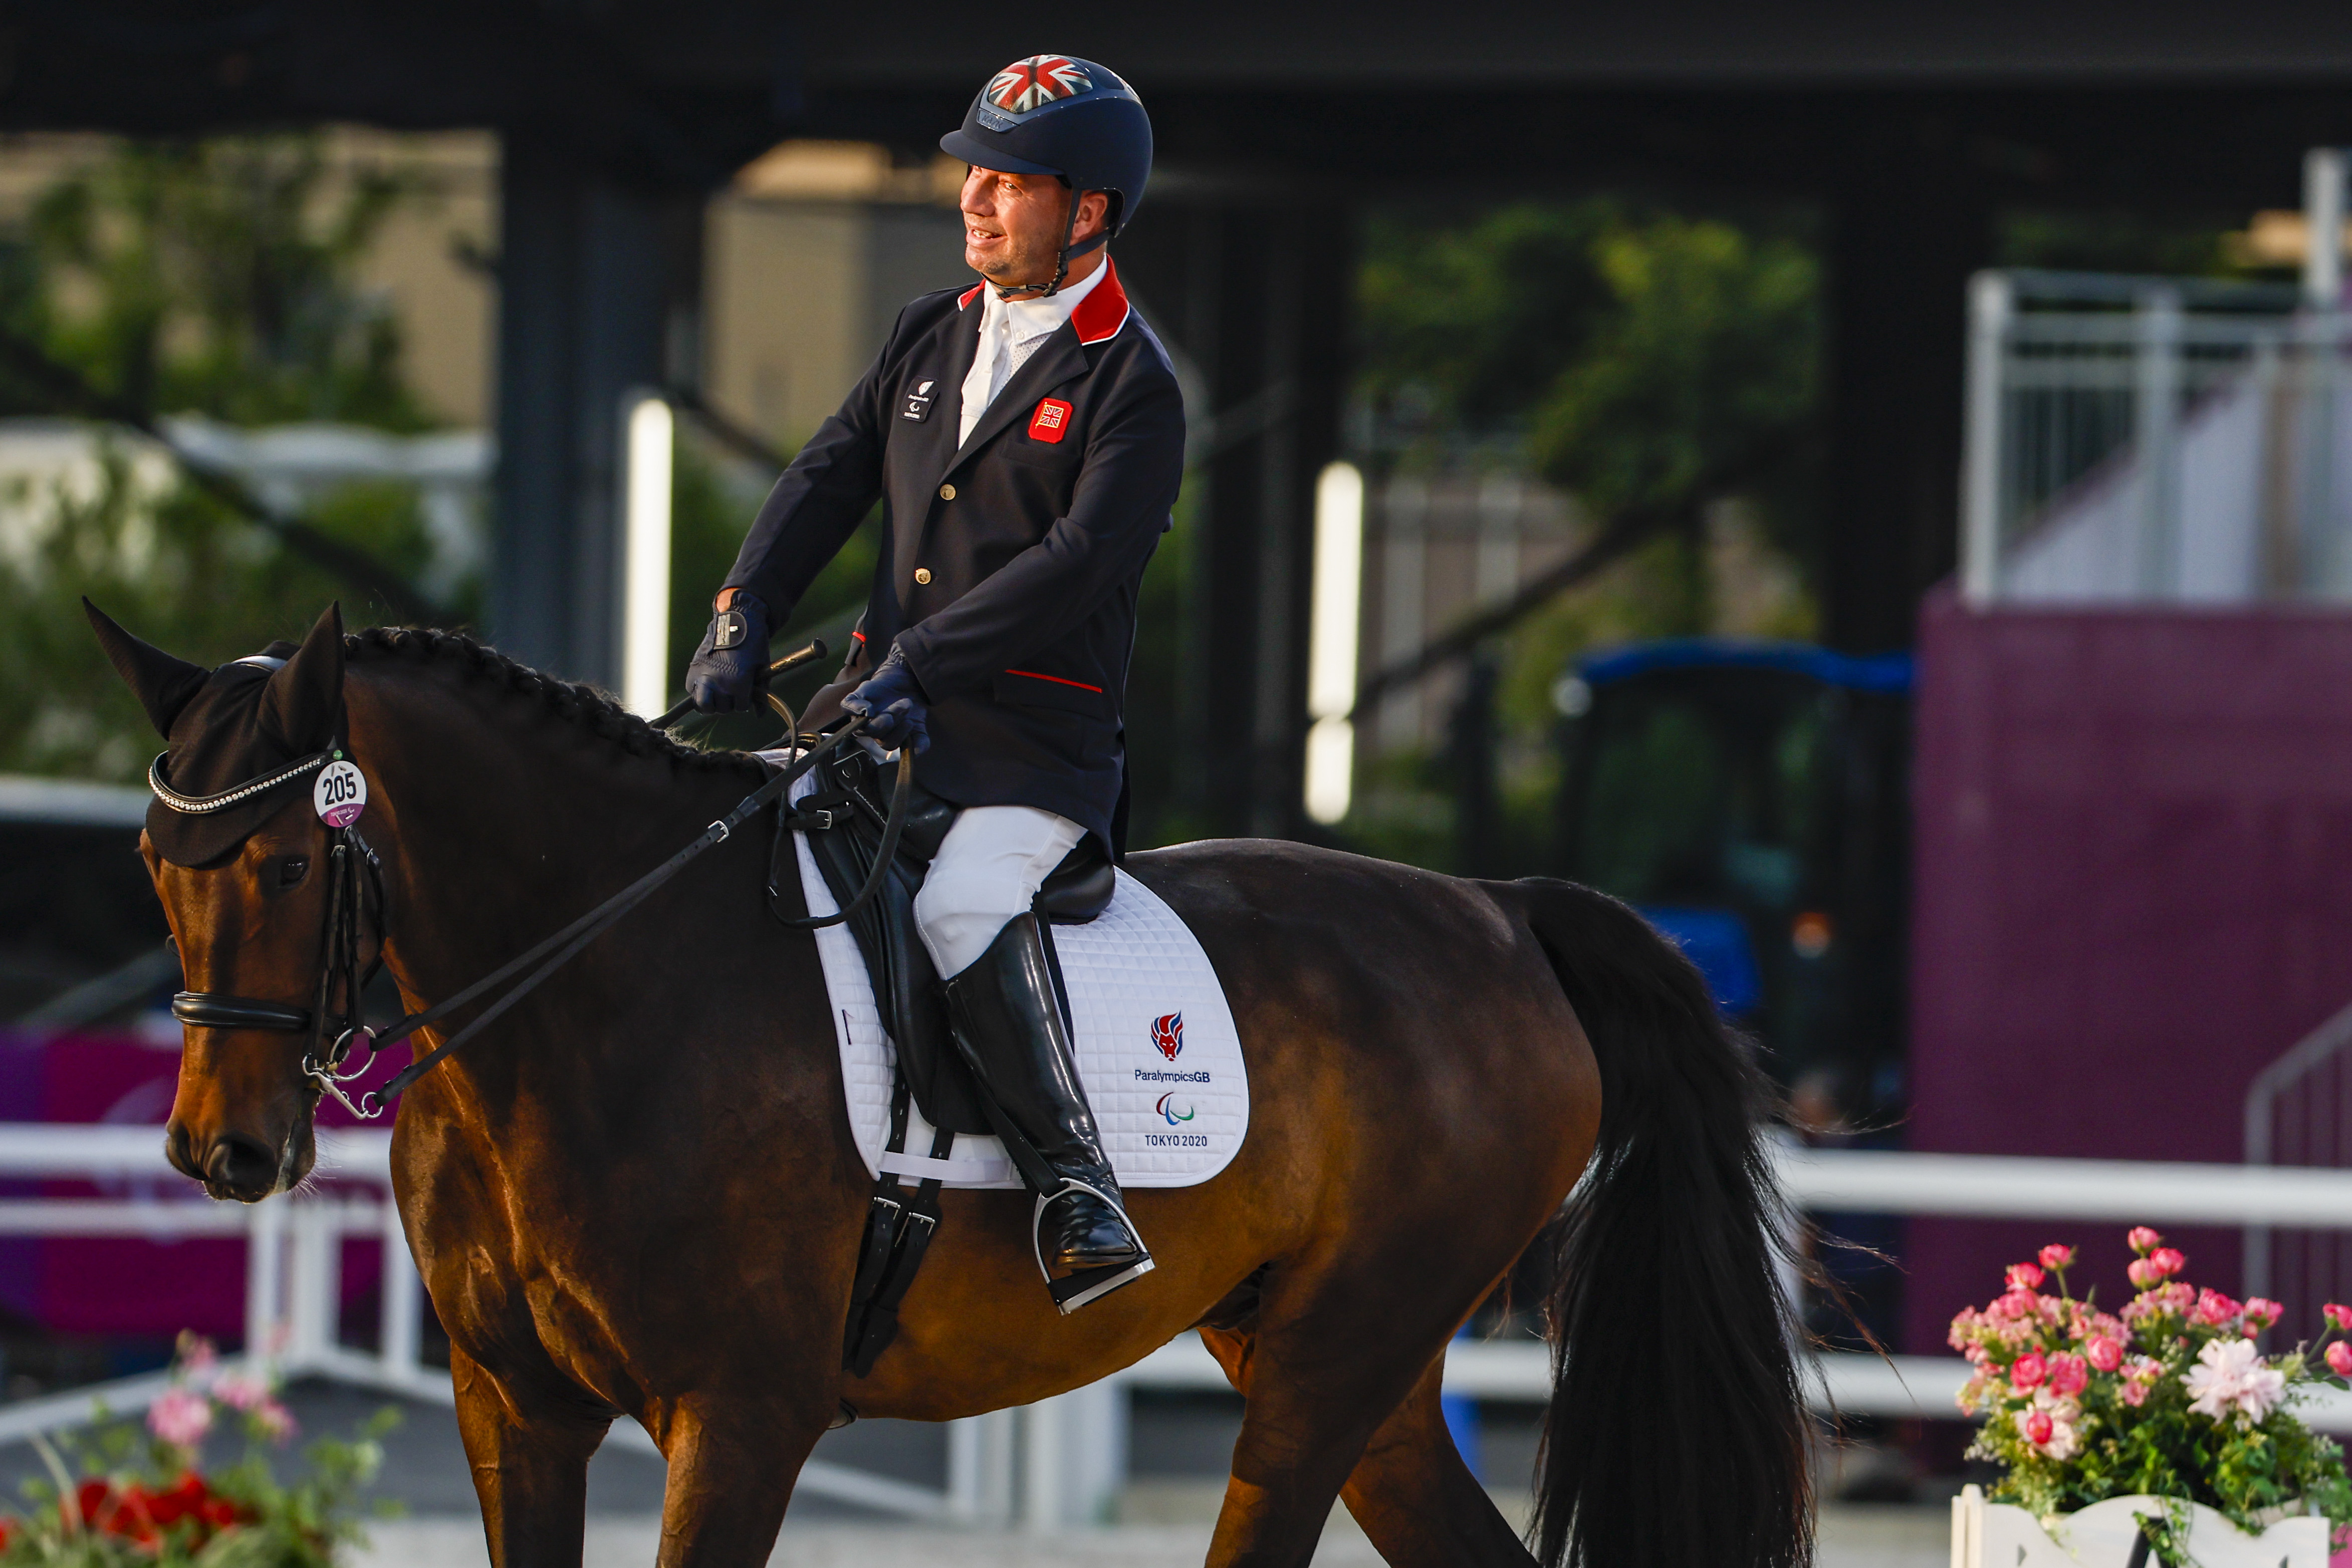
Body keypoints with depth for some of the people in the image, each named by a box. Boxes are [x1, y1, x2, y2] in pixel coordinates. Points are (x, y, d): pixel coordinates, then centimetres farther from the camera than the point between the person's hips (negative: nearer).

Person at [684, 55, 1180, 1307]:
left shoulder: (1129, 385, -8)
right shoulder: (933, 335, 14)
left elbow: (1081, 560, -18)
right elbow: (833, 475, 14)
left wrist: (922, 659, -24)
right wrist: (744, 614, -1)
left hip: (1038, 736, -7)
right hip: (882, 707, 7)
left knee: (963, 907, -32)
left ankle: (1076, 1173, -25)